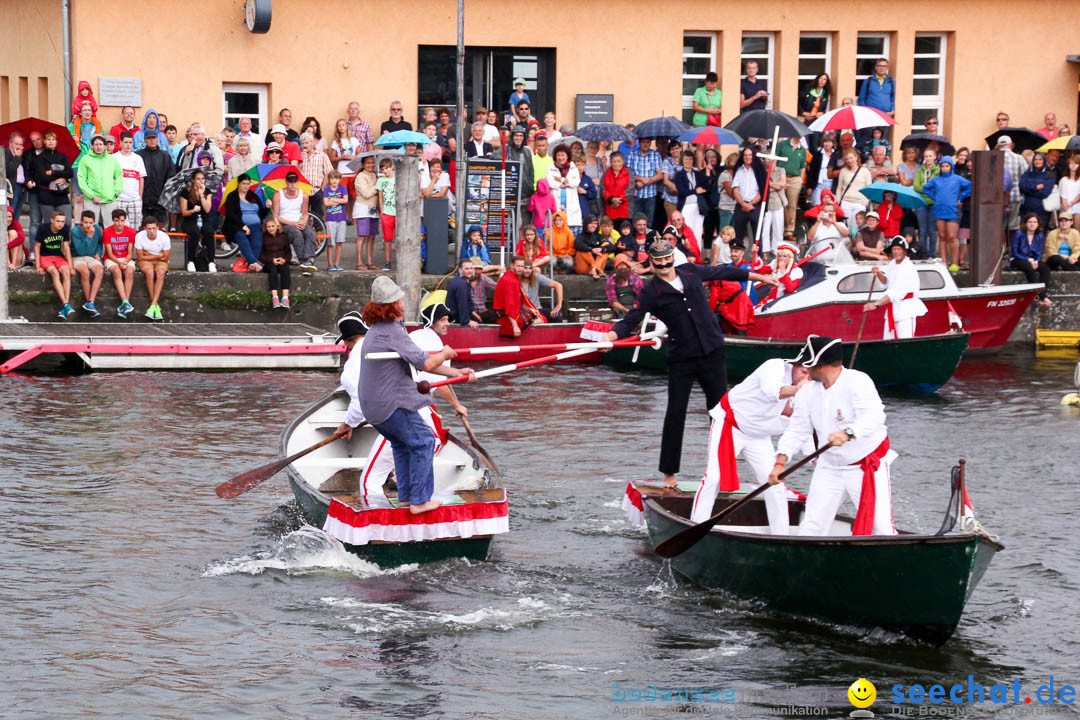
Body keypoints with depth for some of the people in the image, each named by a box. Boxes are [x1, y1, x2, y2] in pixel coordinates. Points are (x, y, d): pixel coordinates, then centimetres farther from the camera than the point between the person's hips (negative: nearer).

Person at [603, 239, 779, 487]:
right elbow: (630, 320, -11)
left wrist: (760, 277, 30)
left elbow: (725, 273, 19)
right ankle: (669, 472, 4)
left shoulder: (691, 272, 5)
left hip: (711, 352, 3)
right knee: (675, 413, -5)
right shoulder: (651, 293, -5)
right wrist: (609, 337, -32)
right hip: (681, 359, -3)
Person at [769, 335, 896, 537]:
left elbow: (874, 416, -33)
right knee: (812, 526, 2)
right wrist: (780, 462, -7)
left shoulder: (858, 381, -19)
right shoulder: (809, 391, 3)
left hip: (868, 465, -6)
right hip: (830, 466, 6)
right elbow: (797, 429, 6)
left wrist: (848, 433, -51)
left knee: (881, 527, -11)